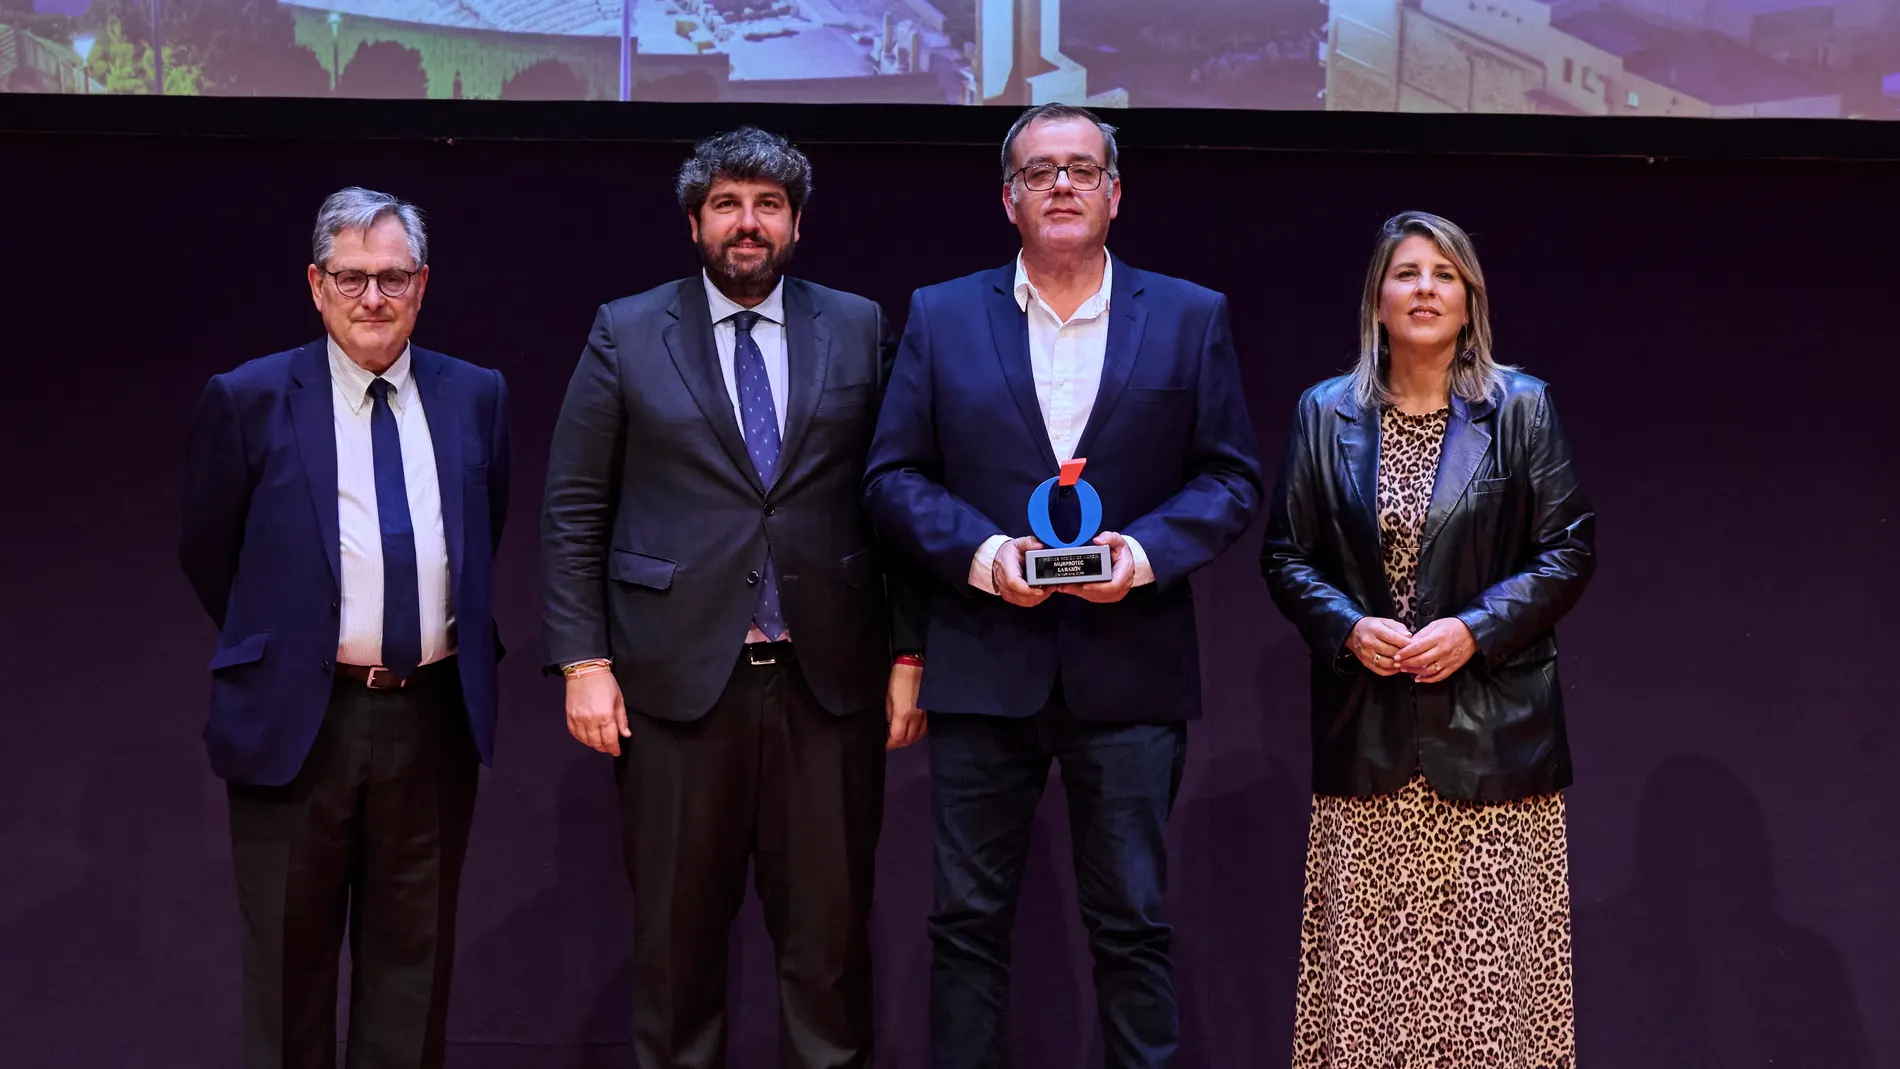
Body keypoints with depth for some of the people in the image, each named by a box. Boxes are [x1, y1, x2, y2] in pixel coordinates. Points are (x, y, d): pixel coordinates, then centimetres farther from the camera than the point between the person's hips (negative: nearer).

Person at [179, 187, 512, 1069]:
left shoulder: (476, 396, 5)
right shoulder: (248, 401, -4)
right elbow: (207, 556, 5)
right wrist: (279, 650, 8)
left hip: (438, 719, 3)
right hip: (299, 721, -2)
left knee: (412, 962, 11)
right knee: (291, 970, 6)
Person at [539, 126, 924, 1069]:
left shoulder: (858, 330, 8)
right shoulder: (626, 334, 5)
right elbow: (573, 512, 3)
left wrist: (908, 654, 3)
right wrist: (584, 662, -5)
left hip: (827, 681, 1)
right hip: (678, 678, -1)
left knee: (830, 937, 4)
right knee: (676, 938, 6)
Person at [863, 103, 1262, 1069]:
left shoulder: (1190, 318, 7)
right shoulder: (940, 317, 8)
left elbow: (1232, 478, 5)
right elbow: (893, 476, 5)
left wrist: (1146, 549, -12)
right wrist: (982, 553, -12)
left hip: (1129, 671, 0)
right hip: (984, 665, 1)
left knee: (1132, 923, 4)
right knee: (967, 920, 4)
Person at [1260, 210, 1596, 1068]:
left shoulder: (1521, 408, 4)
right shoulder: (1325, 414, 9)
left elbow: (1569, 551, 2)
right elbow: (1284, 556, 10)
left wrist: (1476, 629, -11)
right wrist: (1349, 627, -8)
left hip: (1489, 729, -1)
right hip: (1366, 734, 2)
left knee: (1492, 959, -3)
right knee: (1366, 960, 1)